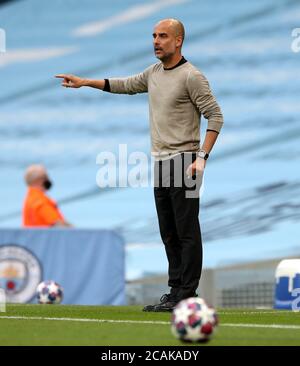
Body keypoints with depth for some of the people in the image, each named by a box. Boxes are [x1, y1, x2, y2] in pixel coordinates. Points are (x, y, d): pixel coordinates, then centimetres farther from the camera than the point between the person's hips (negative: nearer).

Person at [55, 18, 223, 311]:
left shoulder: (191, 76, -11)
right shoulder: (154, 72, 13)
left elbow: (215, 116, -12)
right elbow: (126, 85, 29)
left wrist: (202, 157, -18)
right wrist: (85, 82, 25)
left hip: (183, 161, -8)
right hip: (160, 162, 8)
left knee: (187, 231, -7)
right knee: (169, 233, 10)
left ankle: (187, 296, -7)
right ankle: (176, 290, 15)